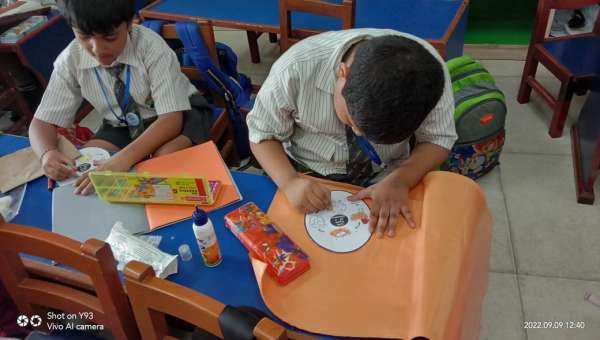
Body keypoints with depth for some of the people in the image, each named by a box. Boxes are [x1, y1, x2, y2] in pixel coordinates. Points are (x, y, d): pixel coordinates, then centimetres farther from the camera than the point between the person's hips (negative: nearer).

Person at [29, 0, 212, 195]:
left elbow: (171, 118, -32)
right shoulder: (70, 60, -16)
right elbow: (42, 122, -10)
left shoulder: (151, 46, -27)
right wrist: (47, 154, -34)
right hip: (122, 126, 4)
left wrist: (125, 157, -46)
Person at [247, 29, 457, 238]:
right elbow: (262, 134, -15)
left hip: (384, 175, 1)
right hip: (307, 175, 0)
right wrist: (290, 182, -32)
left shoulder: (427, 71, -26)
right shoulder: (295, 69, -29)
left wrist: (400, 180, -30)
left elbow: (439, 138, -12)